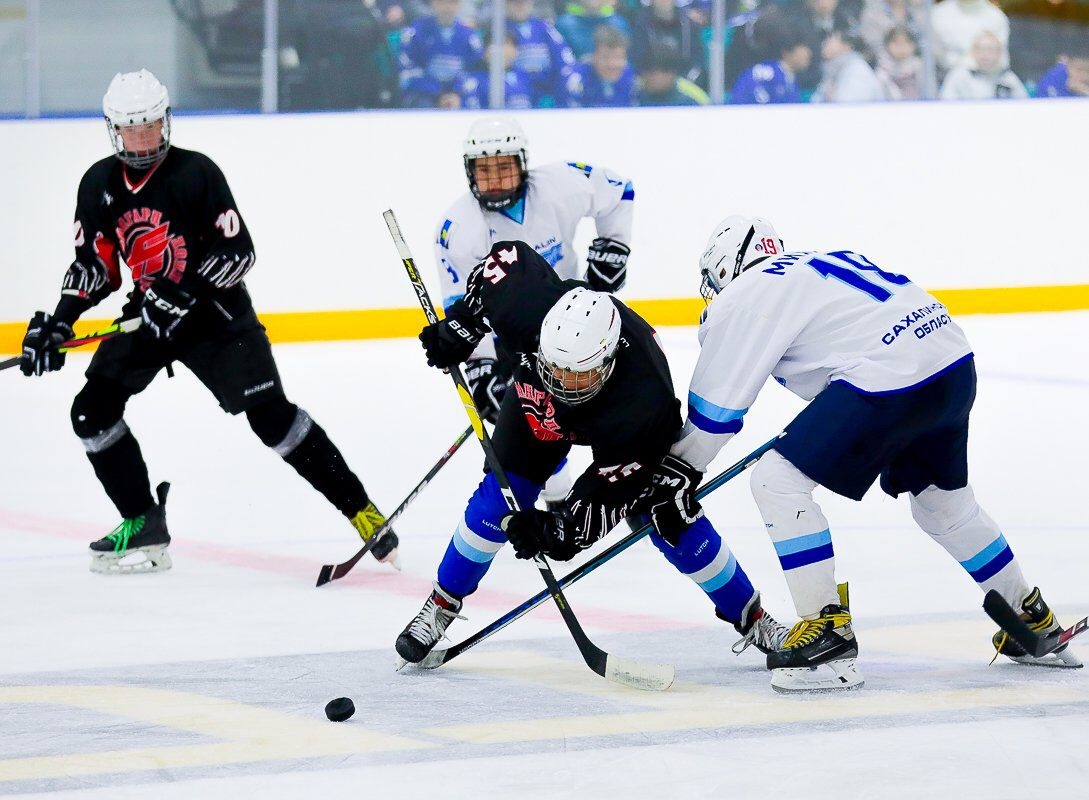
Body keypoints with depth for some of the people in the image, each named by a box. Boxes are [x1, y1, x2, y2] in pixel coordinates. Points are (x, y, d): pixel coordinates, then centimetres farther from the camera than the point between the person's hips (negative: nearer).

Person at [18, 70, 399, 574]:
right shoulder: (99, 186, 0)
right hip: (148, 316, 6)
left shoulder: (196, 173, -17)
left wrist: (182, 294, -30)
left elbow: (238, 251, -18)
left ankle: (359, 508, -4)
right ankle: (144, 525, 8)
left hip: (215, 313, -6)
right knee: (92, 410, -4)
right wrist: (56, 324, -4)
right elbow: (93, 264, 8)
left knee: (269, 414, -12)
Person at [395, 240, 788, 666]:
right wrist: (461, 325, -17)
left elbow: (612, 488, -36)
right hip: (538, 404, 3)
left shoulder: (644, 403, -46)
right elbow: (507, 256, -20)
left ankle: (751, 617, 12)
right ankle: (442, 606, 9)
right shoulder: (528, 307, -42)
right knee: (499, 498, -9)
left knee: (672, 521, -7)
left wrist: (563, 529, -44)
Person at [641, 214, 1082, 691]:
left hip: (890, 377, -9)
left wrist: (677, 472, 16)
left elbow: (714, 405, 4)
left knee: (778, 481, -4)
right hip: (956, 365, 9)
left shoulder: (743, 298, 4)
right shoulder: (816, 264, 28)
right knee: (941, 501, 29)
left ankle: (828, 633, -6)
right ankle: (1034, 624, 41)